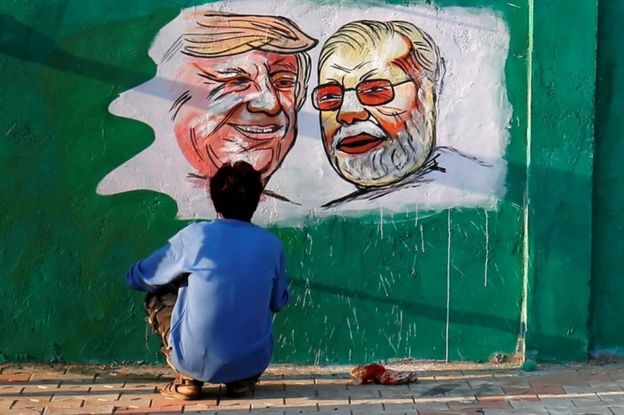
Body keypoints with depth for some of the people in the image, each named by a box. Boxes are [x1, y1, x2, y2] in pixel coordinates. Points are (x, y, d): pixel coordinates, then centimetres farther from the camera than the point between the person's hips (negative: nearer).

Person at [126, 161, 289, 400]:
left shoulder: (193, 236, -5)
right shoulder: (272, 245, 0)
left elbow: (136, 278, 9)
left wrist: (181, 275, 29)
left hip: (197, 362, -2)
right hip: (252, 362, 3)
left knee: (157, 297, 23)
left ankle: (188, 379, 10)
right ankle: (243, 380, 14)